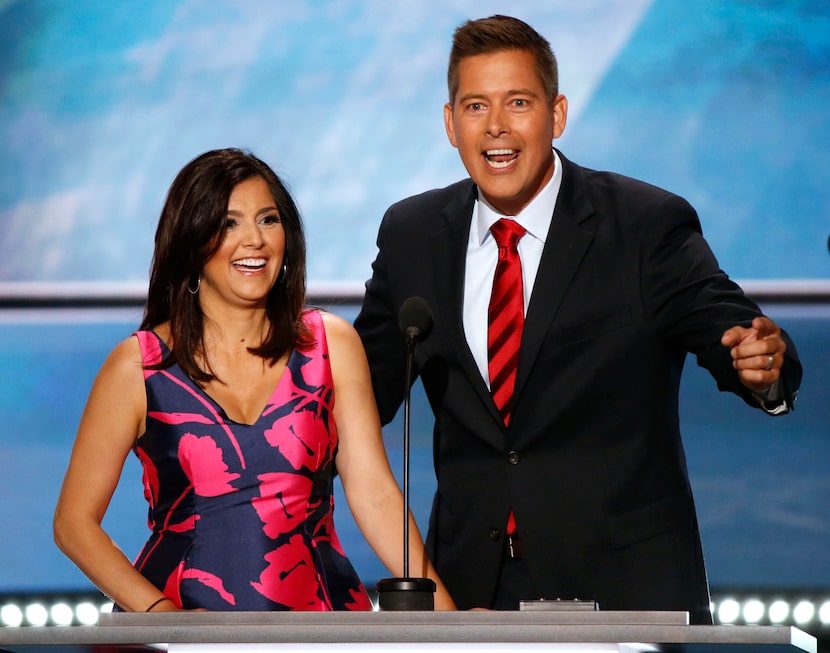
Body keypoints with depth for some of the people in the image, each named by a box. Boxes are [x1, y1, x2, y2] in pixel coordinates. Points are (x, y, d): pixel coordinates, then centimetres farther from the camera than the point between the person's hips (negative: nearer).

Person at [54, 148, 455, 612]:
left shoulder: (332, 344, 5)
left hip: (315, 611, 1)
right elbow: (75, 520, 0)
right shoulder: (139, 365, -1)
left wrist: (445, 617, -10)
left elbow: (375, 494, 0)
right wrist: (160, 613, -13)